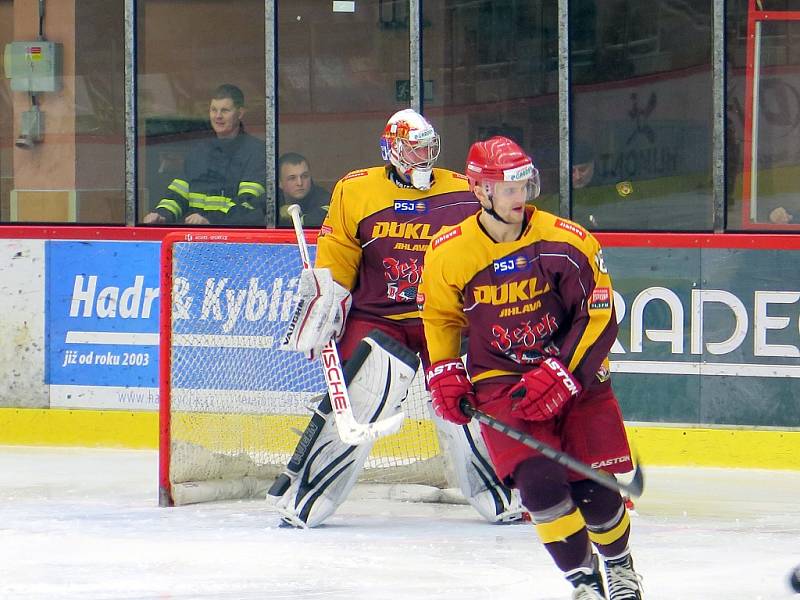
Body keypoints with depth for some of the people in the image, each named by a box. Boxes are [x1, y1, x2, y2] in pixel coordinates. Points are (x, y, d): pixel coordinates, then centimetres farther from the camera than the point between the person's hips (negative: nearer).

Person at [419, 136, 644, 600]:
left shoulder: (569, 242, -13)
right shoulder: (449, 252, -6)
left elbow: (599, 319, -10)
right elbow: (441, 315, 13)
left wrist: (560, 376, -19)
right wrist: (444, 373, 3)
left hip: (577, 375, 0)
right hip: (500, 381, 0)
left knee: (594, 490, -3)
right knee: (538, 480, -20)